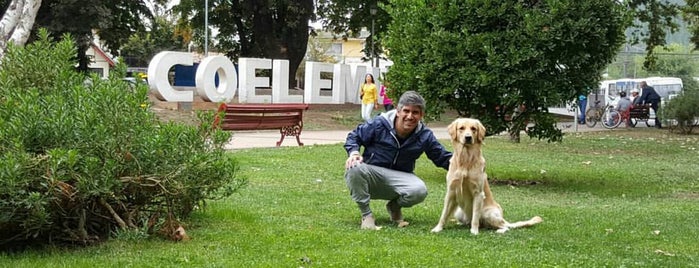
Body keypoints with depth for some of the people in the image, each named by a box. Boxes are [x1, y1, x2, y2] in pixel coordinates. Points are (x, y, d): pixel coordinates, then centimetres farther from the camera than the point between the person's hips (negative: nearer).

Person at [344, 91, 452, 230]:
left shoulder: (425, 135, -2)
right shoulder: (379, 124, -10)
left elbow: (443, 157, 5)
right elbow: (354, 136, 2)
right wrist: (354, 152, -19)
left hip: (399, 177, 2)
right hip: (371, 172, -2)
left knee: (419, 191, -31)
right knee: (353, 169, -36)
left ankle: (395, 206, 7)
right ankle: (366, 215, -15)